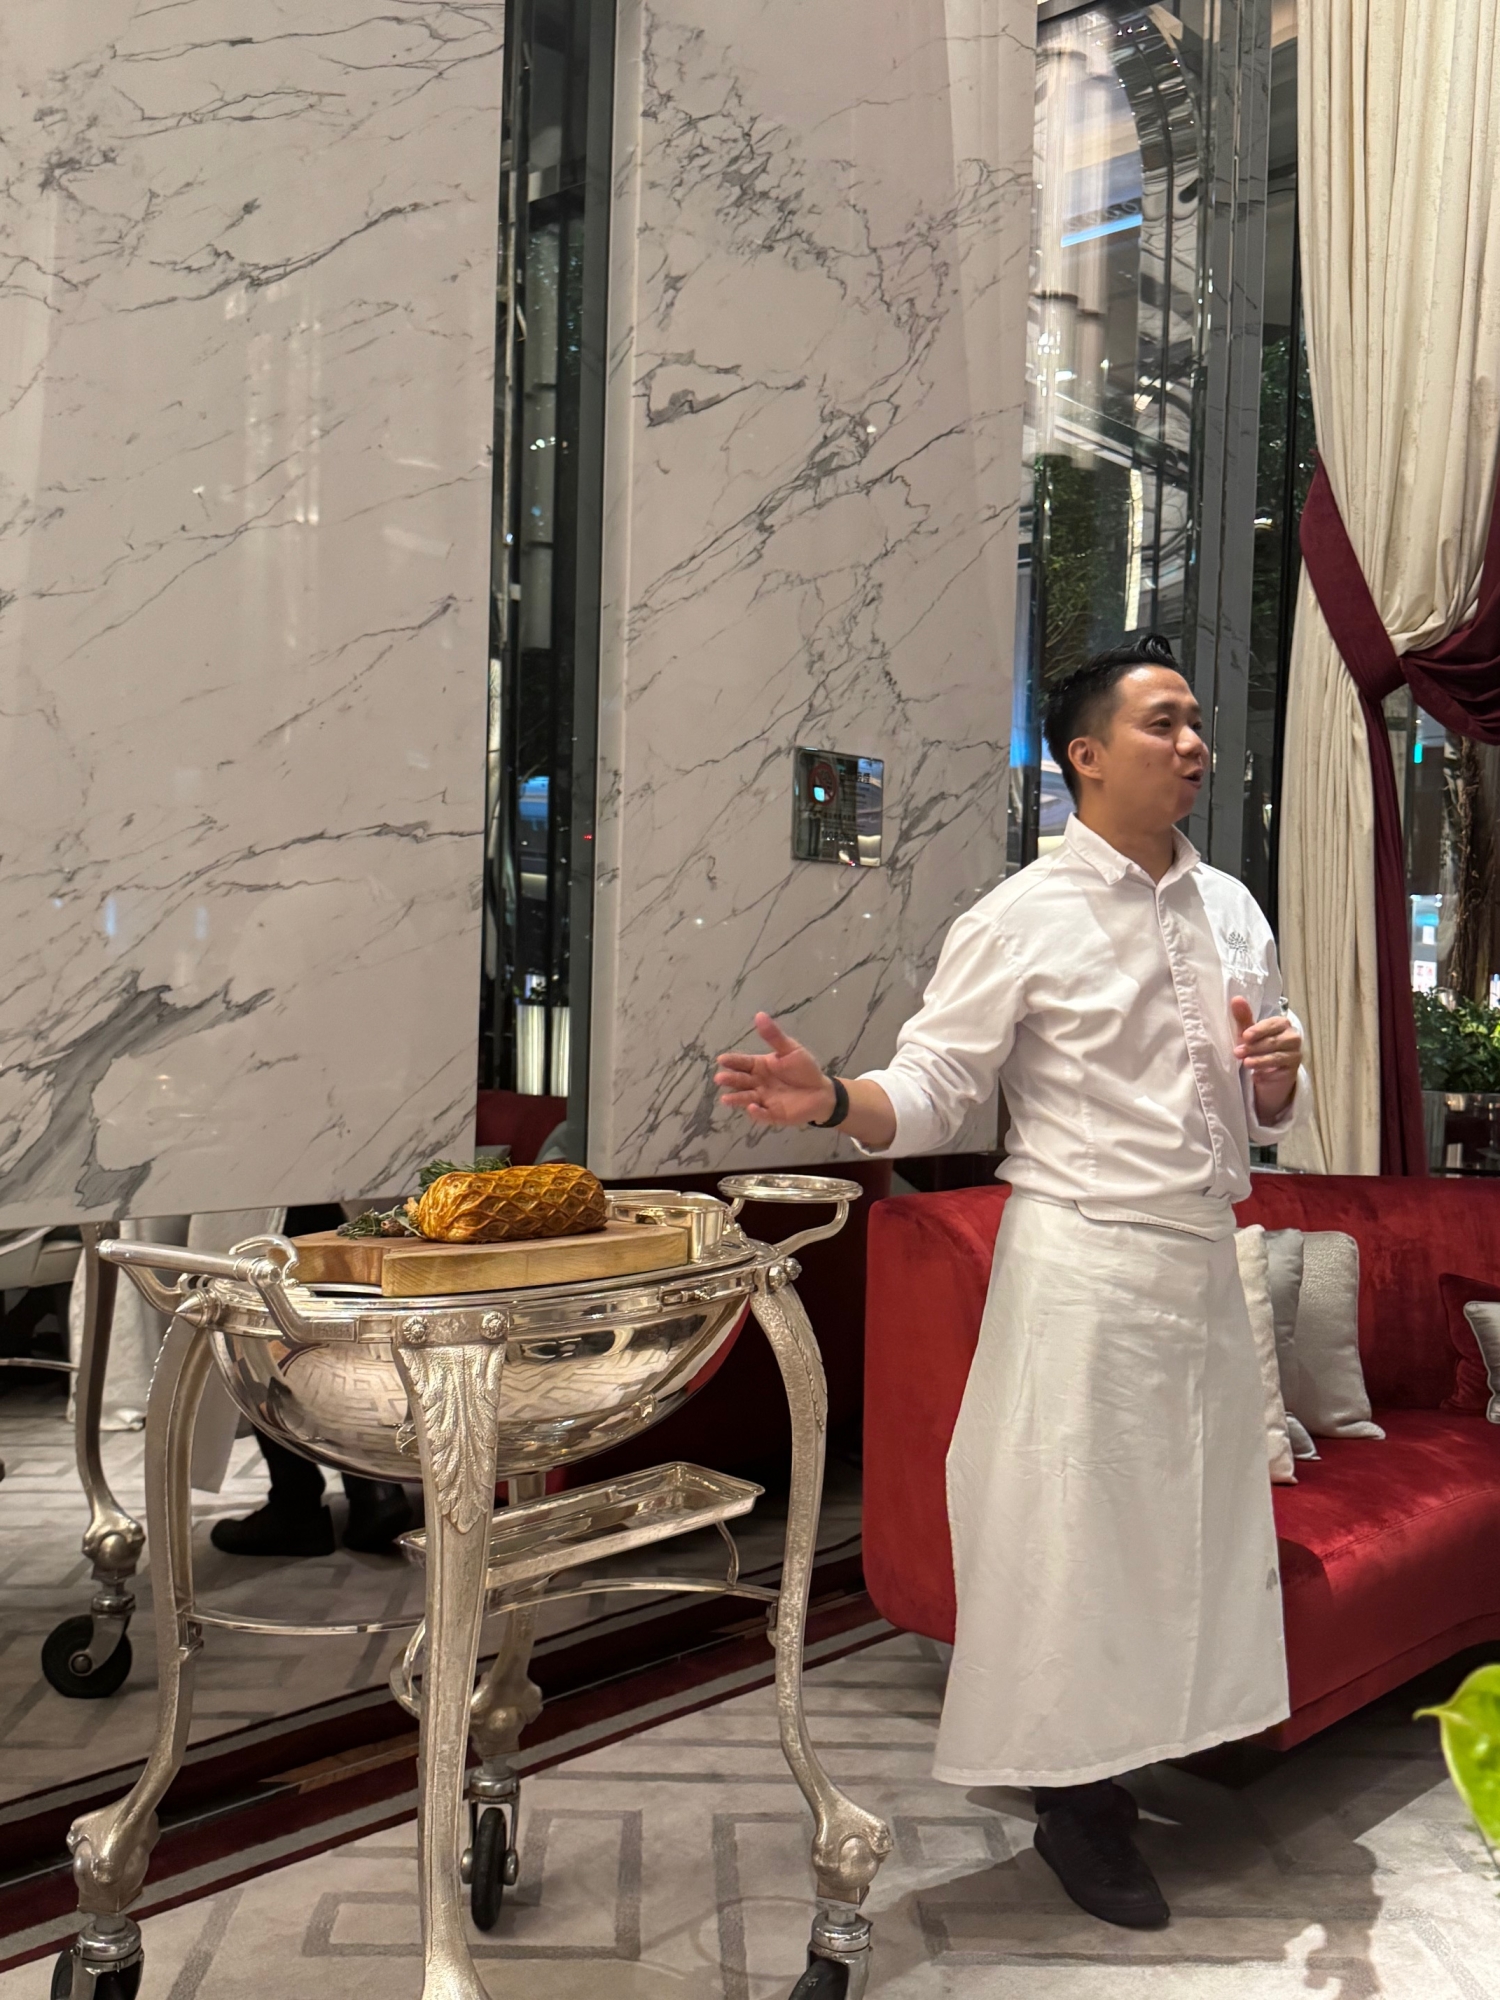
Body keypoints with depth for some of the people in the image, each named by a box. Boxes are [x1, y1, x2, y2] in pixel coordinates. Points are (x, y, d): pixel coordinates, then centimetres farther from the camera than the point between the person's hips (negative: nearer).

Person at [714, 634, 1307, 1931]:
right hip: (1084, 1269, -6)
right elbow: (929, 1095, -10)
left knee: (1198, 1526, 15)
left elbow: (1269, 1120, 16)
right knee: (1072, 1539, 3)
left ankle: (1151, 1751, 35)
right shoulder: (1023, 923, -8)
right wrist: (830, 1102, -29)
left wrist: (1277, 1070, -7)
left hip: (1208, 1268, 6)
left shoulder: (1233, 912, 10)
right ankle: (1078, 1805, 23)